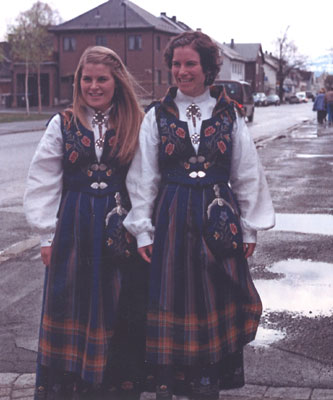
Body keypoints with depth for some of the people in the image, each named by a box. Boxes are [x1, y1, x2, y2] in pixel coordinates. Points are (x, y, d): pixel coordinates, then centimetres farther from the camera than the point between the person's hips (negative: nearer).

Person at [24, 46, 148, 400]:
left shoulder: (136, 125, 1)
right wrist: (48, 234, -3)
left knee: (119, 309, 5)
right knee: (73, 307, 4)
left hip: (121, 228, 0)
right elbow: (43, 184, 1)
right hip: (74, 227, 0)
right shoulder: (62, 125, 1)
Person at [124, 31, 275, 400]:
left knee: (216, 297, 6)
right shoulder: (157, 115, 1)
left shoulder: (229, 114, 2)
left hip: (218, 216, 1)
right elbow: (142, 177, 2)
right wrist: (143, 229, -3)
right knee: (171, 296, 4)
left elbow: (247, 174, 5)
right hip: (172, 215, 0)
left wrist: (249, 227, 4)